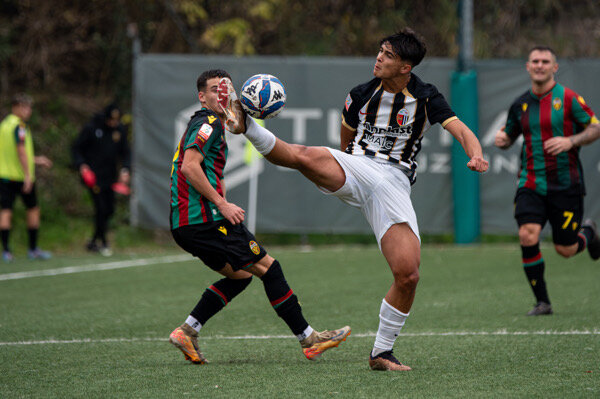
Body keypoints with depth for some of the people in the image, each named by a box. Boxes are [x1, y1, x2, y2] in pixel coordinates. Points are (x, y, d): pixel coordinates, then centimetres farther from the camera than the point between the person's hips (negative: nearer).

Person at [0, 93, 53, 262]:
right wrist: (27, 175, -21)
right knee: (33, 210, 8)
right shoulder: (19, 126, -12)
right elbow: (21, 150, -21)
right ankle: (33, 249, 13)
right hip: (21, 175, -7)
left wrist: (35, 160, 29)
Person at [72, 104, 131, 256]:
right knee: (101, 208, -11)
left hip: (110, 177, 6)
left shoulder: (120, 130, 2)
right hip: (93, 176, -5)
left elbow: (125, 152, 11)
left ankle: (94, 241, 22)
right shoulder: (91, 128, -11)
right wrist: (81, 165, -18)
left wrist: (125, 169, -5)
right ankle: (103, 243, 4)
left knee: (109, 210, 6)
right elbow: (76, 148, -3)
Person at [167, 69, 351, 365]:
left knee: (240, 275, 19)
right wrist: (221, 202, -19)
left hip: (186, 224, 10)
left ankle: (187, 331, 7)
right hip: (207, 219, -10)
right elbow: (189, 166, -21)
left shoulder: (207, 124, 23)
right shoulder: (208, 124, -9)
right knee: (268, 268, -4)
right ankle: (309, 340, -1)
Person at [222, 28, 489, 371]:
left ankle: (382, 352, 2)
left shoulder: (426, 99, -1)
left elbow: (461, 131, -13)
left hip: (395, 182, -2)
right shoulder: (361, 95, 8)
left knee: (408, 274, -12)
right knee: (306, 157, -35)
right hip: (354, 167, 2)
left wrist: (476, 155, -33)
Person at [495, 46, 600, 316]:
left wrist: (571, 141, -19)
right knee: (527, 236, -18)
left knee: (565, 250, 0)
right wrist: (502, 139, -3)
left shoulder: (568, 99, -4)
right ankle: (542, 302, -5)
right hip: (531, 184, 3)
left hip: (565, 184, -3)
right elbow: (509, 136, 21)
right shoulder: (520, 104, 8)